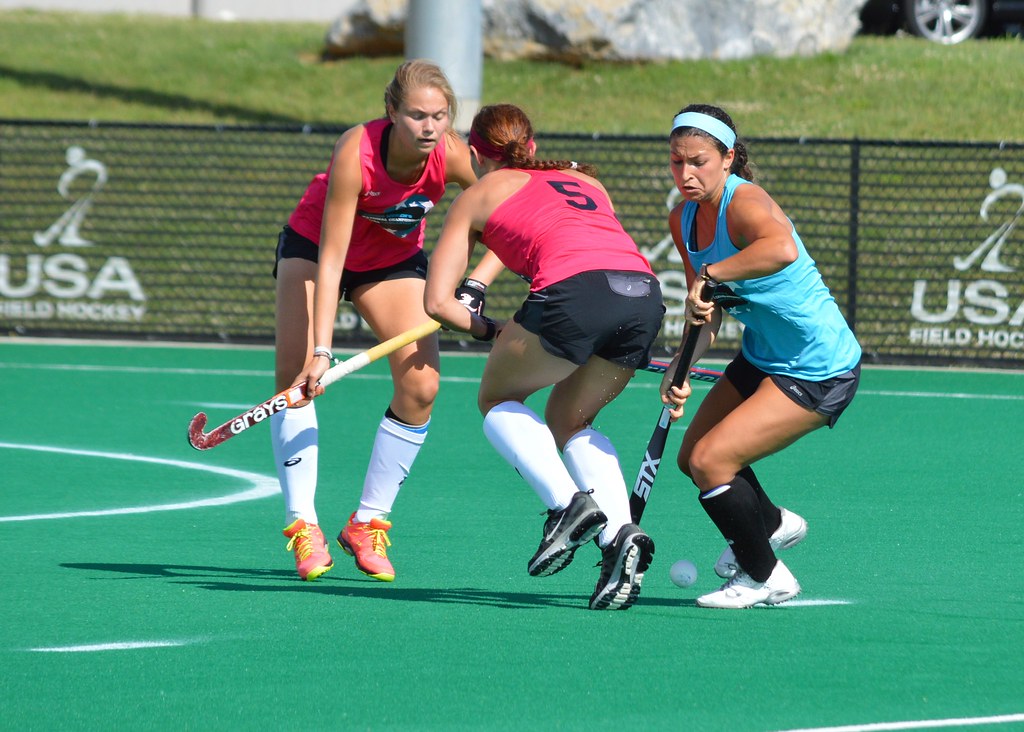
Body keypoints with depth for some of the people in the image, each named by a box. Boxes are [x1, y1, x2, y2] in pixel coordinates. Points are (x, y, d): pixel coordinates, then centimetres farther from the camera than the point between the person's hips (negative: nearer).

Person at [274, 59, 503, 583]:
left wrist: (475, 286, -28)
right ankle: (303, 526, -12)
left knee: (420, 385, -13)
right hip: (313, 245, -3)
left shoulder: (452, 156, -27)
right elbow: (330, 257, -35)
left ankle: (367, 524, 0)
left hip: (395, 260, 3)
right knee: (296, 377, -18)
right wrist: (321, 350, -39)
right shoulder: (356, 152, -36)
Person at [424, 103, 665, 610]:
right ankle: (620, 535, 2)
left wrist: (489, 331, 34)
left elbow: (437, 302, 19)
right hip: (645, 294, 5)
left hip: (576, 289, -5)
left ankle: (567, 502, -3)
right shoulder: (583, 180, 35)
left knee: (498, 400, 20)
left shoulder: (478, 196, 22)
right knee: (569, 421, 24)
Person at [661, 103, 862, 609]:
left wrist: (708, 275, -44)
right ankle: (773, 524, 46)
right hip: (761, 357, 9)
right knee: (692, 456, 19)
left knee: (710, 460, -15)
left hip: (818, 372, -9)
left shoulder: (745, 202, -27)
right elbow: (705, 308, 7)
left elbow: (782, 248, -51)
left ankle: (764, 577, 6)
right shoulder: (684, 220, -1)